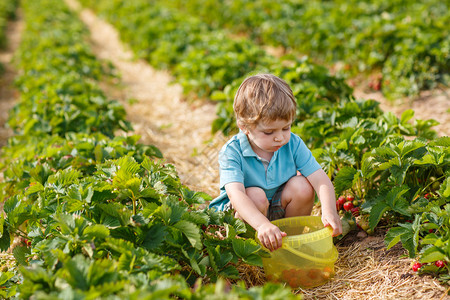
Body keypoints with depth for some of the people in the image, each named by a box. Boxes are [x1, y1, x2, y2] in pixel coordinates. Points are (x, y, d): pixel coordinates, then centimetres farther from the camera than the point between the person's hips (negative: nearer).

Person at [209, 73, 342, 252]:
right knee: (256, 195, -34)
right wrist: (263, 225, -56)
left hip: (278, 210, 4)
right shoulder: (232, 152, -25)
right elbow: (236, 193, -40)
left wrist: (329, 212, -39)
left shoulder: (293, 144, -13)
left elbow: (321, 179, -19)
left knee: (302, 185, -22)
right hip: (240, 215, -4)